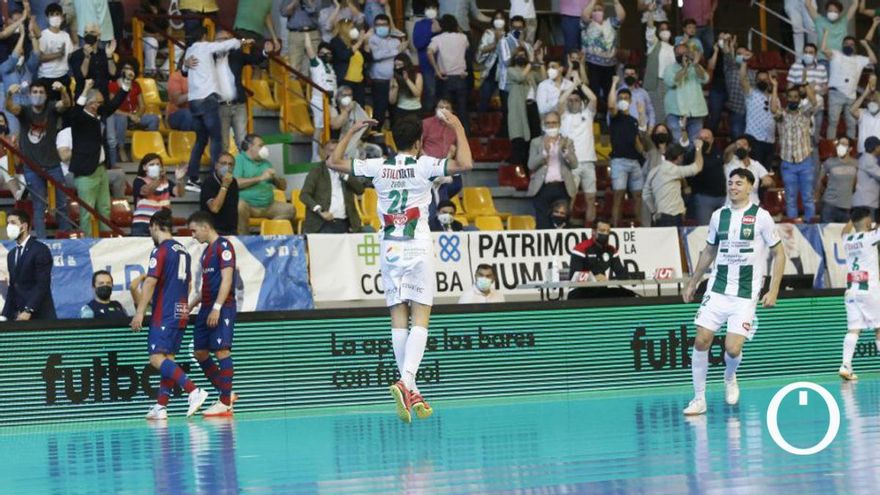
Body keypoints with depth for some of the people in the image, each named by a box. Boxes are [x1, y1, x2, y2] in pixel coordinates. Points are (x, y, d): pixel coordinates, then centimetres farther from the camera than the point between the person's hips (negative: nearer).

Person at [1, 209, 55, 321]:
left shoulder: (40, 250, -7)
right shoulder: (11, 255, 18)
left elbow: (43, 284, -15)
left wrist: (28, 311, -22)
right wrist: (6, 316, 8)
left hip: (39, 316, -6)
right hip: (18, 316, 6)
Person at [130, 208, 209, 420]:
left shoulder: (161, 250, -10)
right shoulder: (183, 251, 15)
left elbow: (150, 283, -15)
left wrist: (139, 313, -14)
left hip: (164, 314, -9)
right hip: (181, 312, 9)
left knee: (157, 358, -13)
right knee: (168, 359, 9)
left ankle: (194, 391, -26)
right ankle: (161, 406, 5)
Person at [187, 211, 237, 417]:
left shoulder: (223, 246, -9)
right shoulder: (207, 251, 20)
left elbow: (226, 279, -17)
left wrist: (217, 308, -22)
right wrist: (191, 306, 22)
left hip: (222, 308, -10)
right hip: (207, 308, 10)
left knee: (221, 351, -10)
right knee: (199, 352, 8)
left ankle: (225, 403, -9)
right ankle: (226, 394, 17)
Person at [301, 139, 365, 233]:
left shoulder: (346, 172, 16)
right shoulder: (316, 173, 6)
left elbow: (360, 189, 4)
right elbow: (304, 195, -3)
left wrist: (343, 175, -4)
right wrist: (320, 211, -16)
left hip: (344, 225, 3)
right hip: (323, 225, -3)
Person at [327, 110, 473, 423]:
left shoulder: (378, 167, 3)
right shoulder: (423, 166, -6)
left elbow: (334, 162, 11)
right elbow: (465, 164, -17)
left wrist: (352, 131, 20)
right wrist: (458, 129, -4)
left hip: (390, 250, 4)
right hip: (418, 249, -4)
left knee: (398, 320, 6)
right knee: (420, 319, -6)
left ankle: (410, 391, 7)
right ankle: (406, 382, -24)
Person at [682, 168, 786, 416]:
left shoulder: (761, 217, -4)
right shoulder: (719, 216, 8)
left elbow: (778, 253, 0)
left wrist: (773, 291, -6)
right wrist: (693, 283, 20)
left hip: (746, 295, -4)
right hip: (717, 290, 4)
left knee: (733, 348, -12)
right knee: (701, 341, -7)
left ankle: (730, 378, 23)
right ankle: (699, 399, 5)